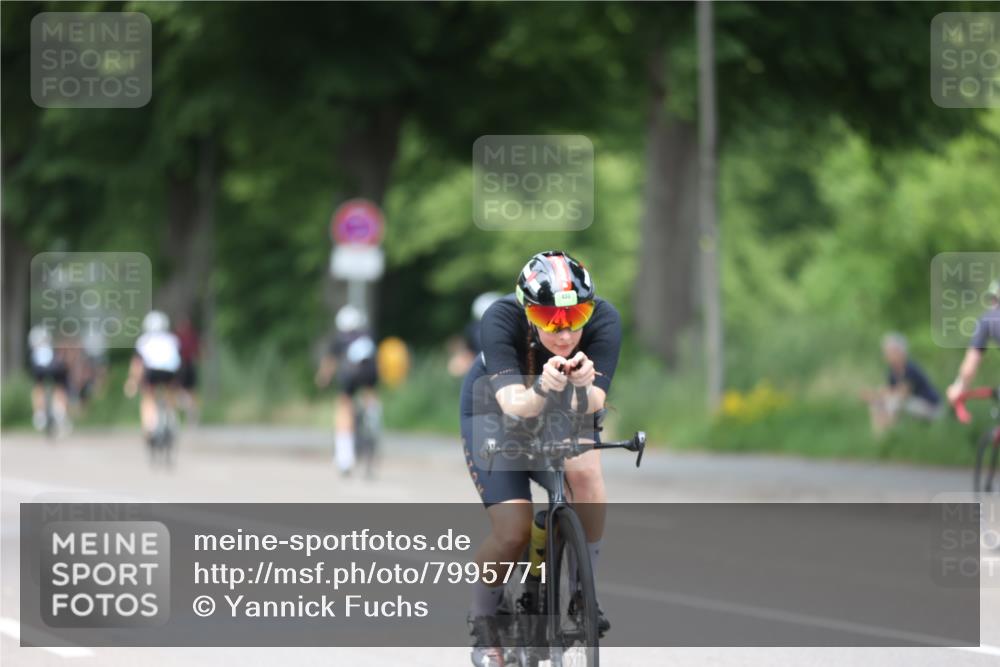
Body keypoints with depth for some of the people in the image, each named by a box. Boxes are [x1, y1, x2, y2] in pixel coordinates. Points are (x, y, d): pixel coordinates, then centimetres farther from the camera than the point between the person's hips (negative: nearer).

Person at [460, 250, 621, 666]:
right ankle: (483, 623, 10)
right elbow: (514, 405, -44)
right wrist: (543, 390, -65)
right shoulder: (501, 320, -34)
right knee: (513, 532, -18)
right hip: (494, 414, -2)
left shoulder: (604, 320, -30)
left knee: (586, 475, -31)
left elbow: (593, 406, -37)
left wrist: (583, 385, -59)